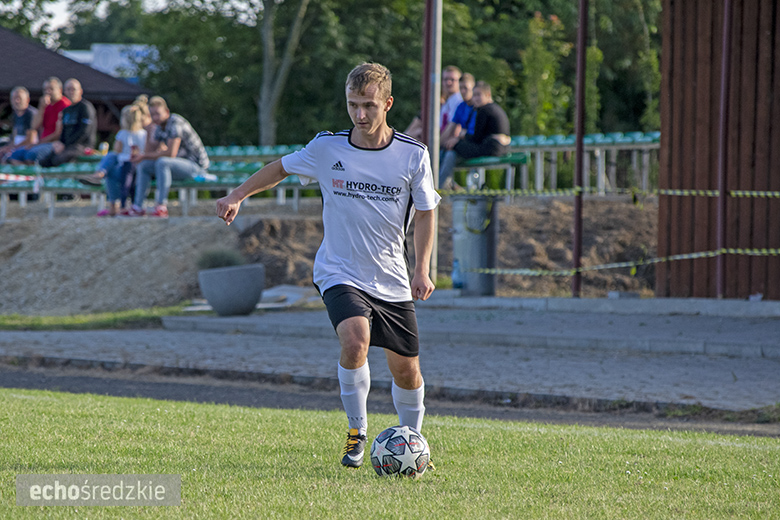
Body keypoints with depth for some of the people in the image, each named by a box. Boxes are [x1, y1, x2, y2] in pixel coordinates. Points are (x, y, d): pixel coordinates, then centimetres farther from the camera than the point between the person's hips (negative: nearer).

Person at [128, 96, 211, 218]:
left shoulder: (175, 123, -20)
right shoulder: (160, 127, 9)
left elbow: (171, 153, -26)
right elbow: (150, 150, 15)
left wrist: (145, 156, -19)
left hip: (196, 165, -10)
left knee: (162, 162, -35)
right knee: (143, 166, 3)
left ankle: (162, 207, -37)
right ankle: (138, 207, -6)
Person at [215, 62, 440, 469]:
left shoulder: (413, 155, -6)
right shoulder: (326, 148, -6)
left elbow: (425, 214, 4)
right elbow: (281, 168, 13)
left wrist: (422, 270, -6)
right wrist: (238, 195, 6)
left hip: (392, 280, 1)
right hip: (340, 273, -1)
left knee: (405, 369, 4)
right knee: (355, 338, -29)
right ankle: (357, 432, -10)